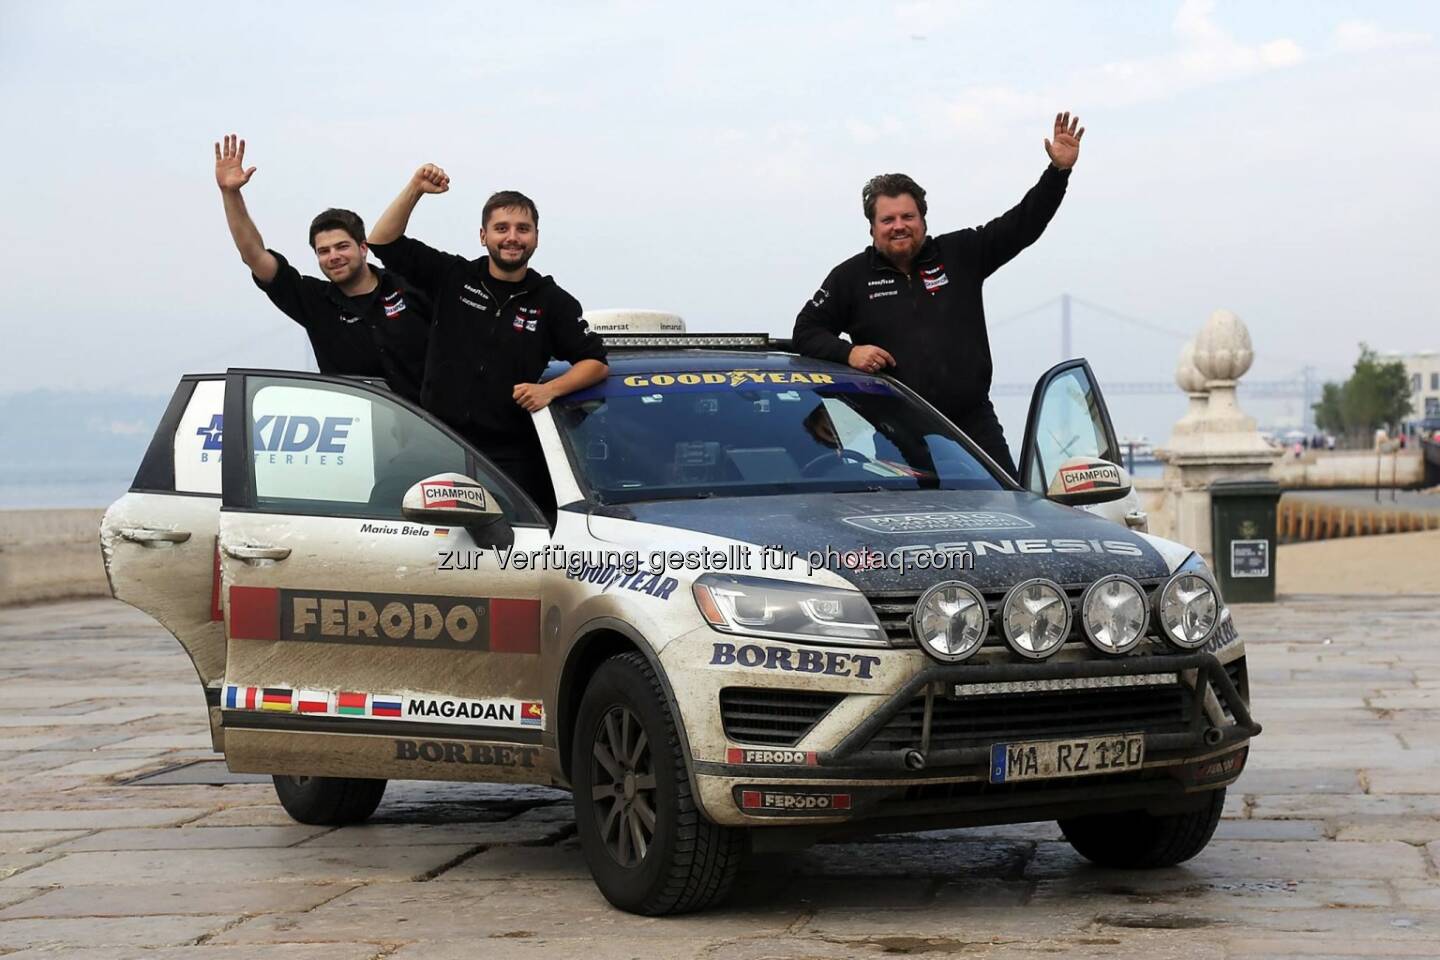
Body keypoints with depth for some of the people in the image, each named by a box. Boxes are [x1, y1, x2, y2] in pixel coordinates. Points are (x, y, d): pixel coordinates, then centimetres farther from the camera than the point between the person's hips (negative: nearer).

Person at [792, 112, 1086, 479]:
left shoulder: (961, 255, 8)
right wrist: (847, 352, -10)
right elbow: (806, 331, 9)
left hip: (975, 425, 2)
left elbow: (1022, 224, 7)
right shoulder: (851, 277, 7)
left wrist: (1059, 170, -4)